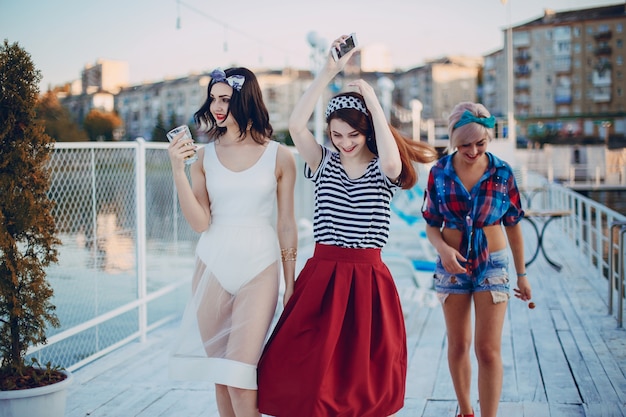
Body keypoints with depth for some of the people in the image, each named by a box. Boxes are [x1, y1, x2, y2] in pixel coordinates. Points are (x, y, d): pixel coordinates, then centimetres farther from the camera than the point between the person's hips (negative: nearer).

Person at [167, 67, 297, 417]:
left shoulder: (279, 156, -2)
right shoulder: (205, 155, 4)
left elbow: (287, 225, 2)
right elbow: (200, 222, -3)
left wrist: (290, 286, 3)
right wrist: (178, 172, -12)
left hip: (259, 269, -3)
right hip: (212, 266, 3)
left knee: (239, 371, -10)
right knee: (220, 374, 10)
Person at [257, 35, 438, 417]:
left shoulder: (382, 172, 0)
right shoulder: (324, 163, 5)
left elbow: (392, 161, -25)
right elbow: (296, 125, -11)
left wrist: (374, 103, -16)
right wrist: (328, 73, -13)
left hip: (368, 278, -1)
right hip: (321, 274, 1)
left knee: (364, 373, 8)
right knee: (305, 367, 0)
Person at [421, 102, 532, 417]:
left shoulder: (502, 172, -7)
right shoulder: (440, 173, -6)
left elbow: (513, 226, 1)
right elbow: (431, 224, 0)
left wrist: (522, 275, 5)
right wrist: (443, 249, -21)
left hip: (492, 264, -1)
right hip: (452, 264, 2)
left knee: (488, 350, -5)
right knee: (458, 345, 13)